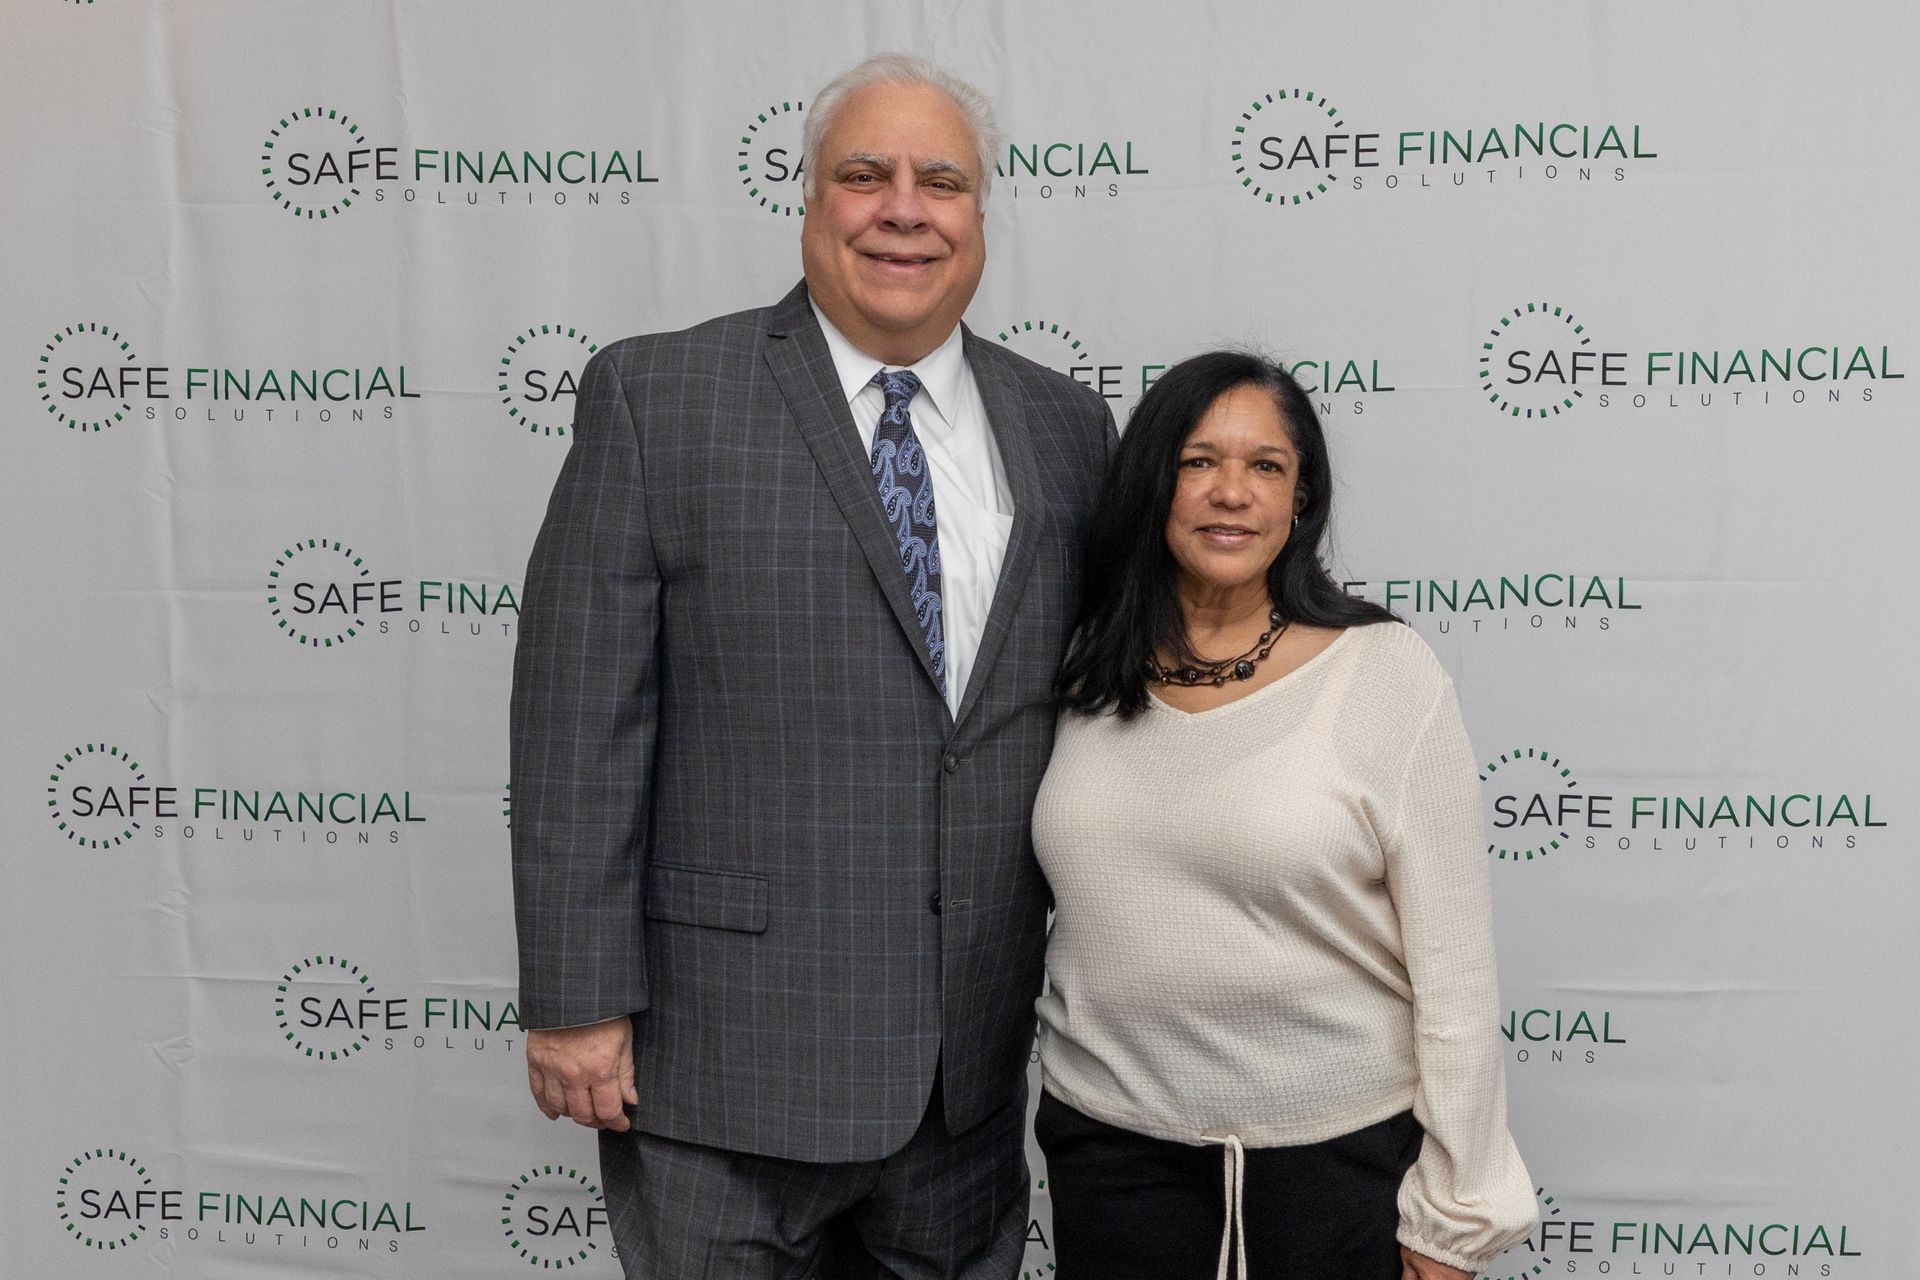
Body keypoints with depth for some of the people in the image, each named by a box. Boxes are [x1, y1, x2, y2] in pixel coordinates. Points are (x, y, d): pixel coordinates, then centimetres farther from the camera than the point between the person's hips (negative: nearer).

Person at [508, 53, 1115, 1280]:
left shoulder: (1066, 426, 7)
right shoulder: (656, 395, -5)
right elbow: (579, 720, -8)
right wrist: (577, 998, -11)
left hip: (977, 1066, 4)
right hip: (728, 1044, -3)